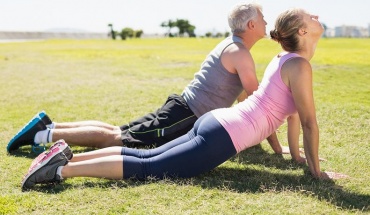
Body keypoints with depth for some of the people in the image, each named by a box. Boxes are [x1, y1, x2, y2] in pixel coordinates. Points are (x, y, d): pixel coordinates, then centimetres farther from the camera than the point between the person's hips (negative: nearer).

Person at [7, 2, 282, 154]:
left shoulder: (231, 45, 18)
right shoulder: (240, 53, -13)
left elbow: (245, 94, 27)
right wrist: (277, 146, -7)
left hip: (181, 109, 9)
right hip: (185, 116, -9)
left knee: (118, 132, 8)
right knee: (116, 139, -9)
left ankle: (49, 126, 10)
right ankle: (47, 134, -8)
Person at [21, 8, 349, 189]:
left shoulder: (285, 58, 18)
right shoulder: (299, 65, -11)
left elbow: (292, 111, 26)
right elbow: (308, 121, -8)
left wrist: (296, 155, 31)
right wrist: (316, 171, 2)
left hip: (215, 122, 9)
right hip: (223, 136, -9)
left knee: (146, 155, 9)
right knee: (147, 168, -10)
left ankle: (68, 156, 7)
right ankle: (63, 169, -13)